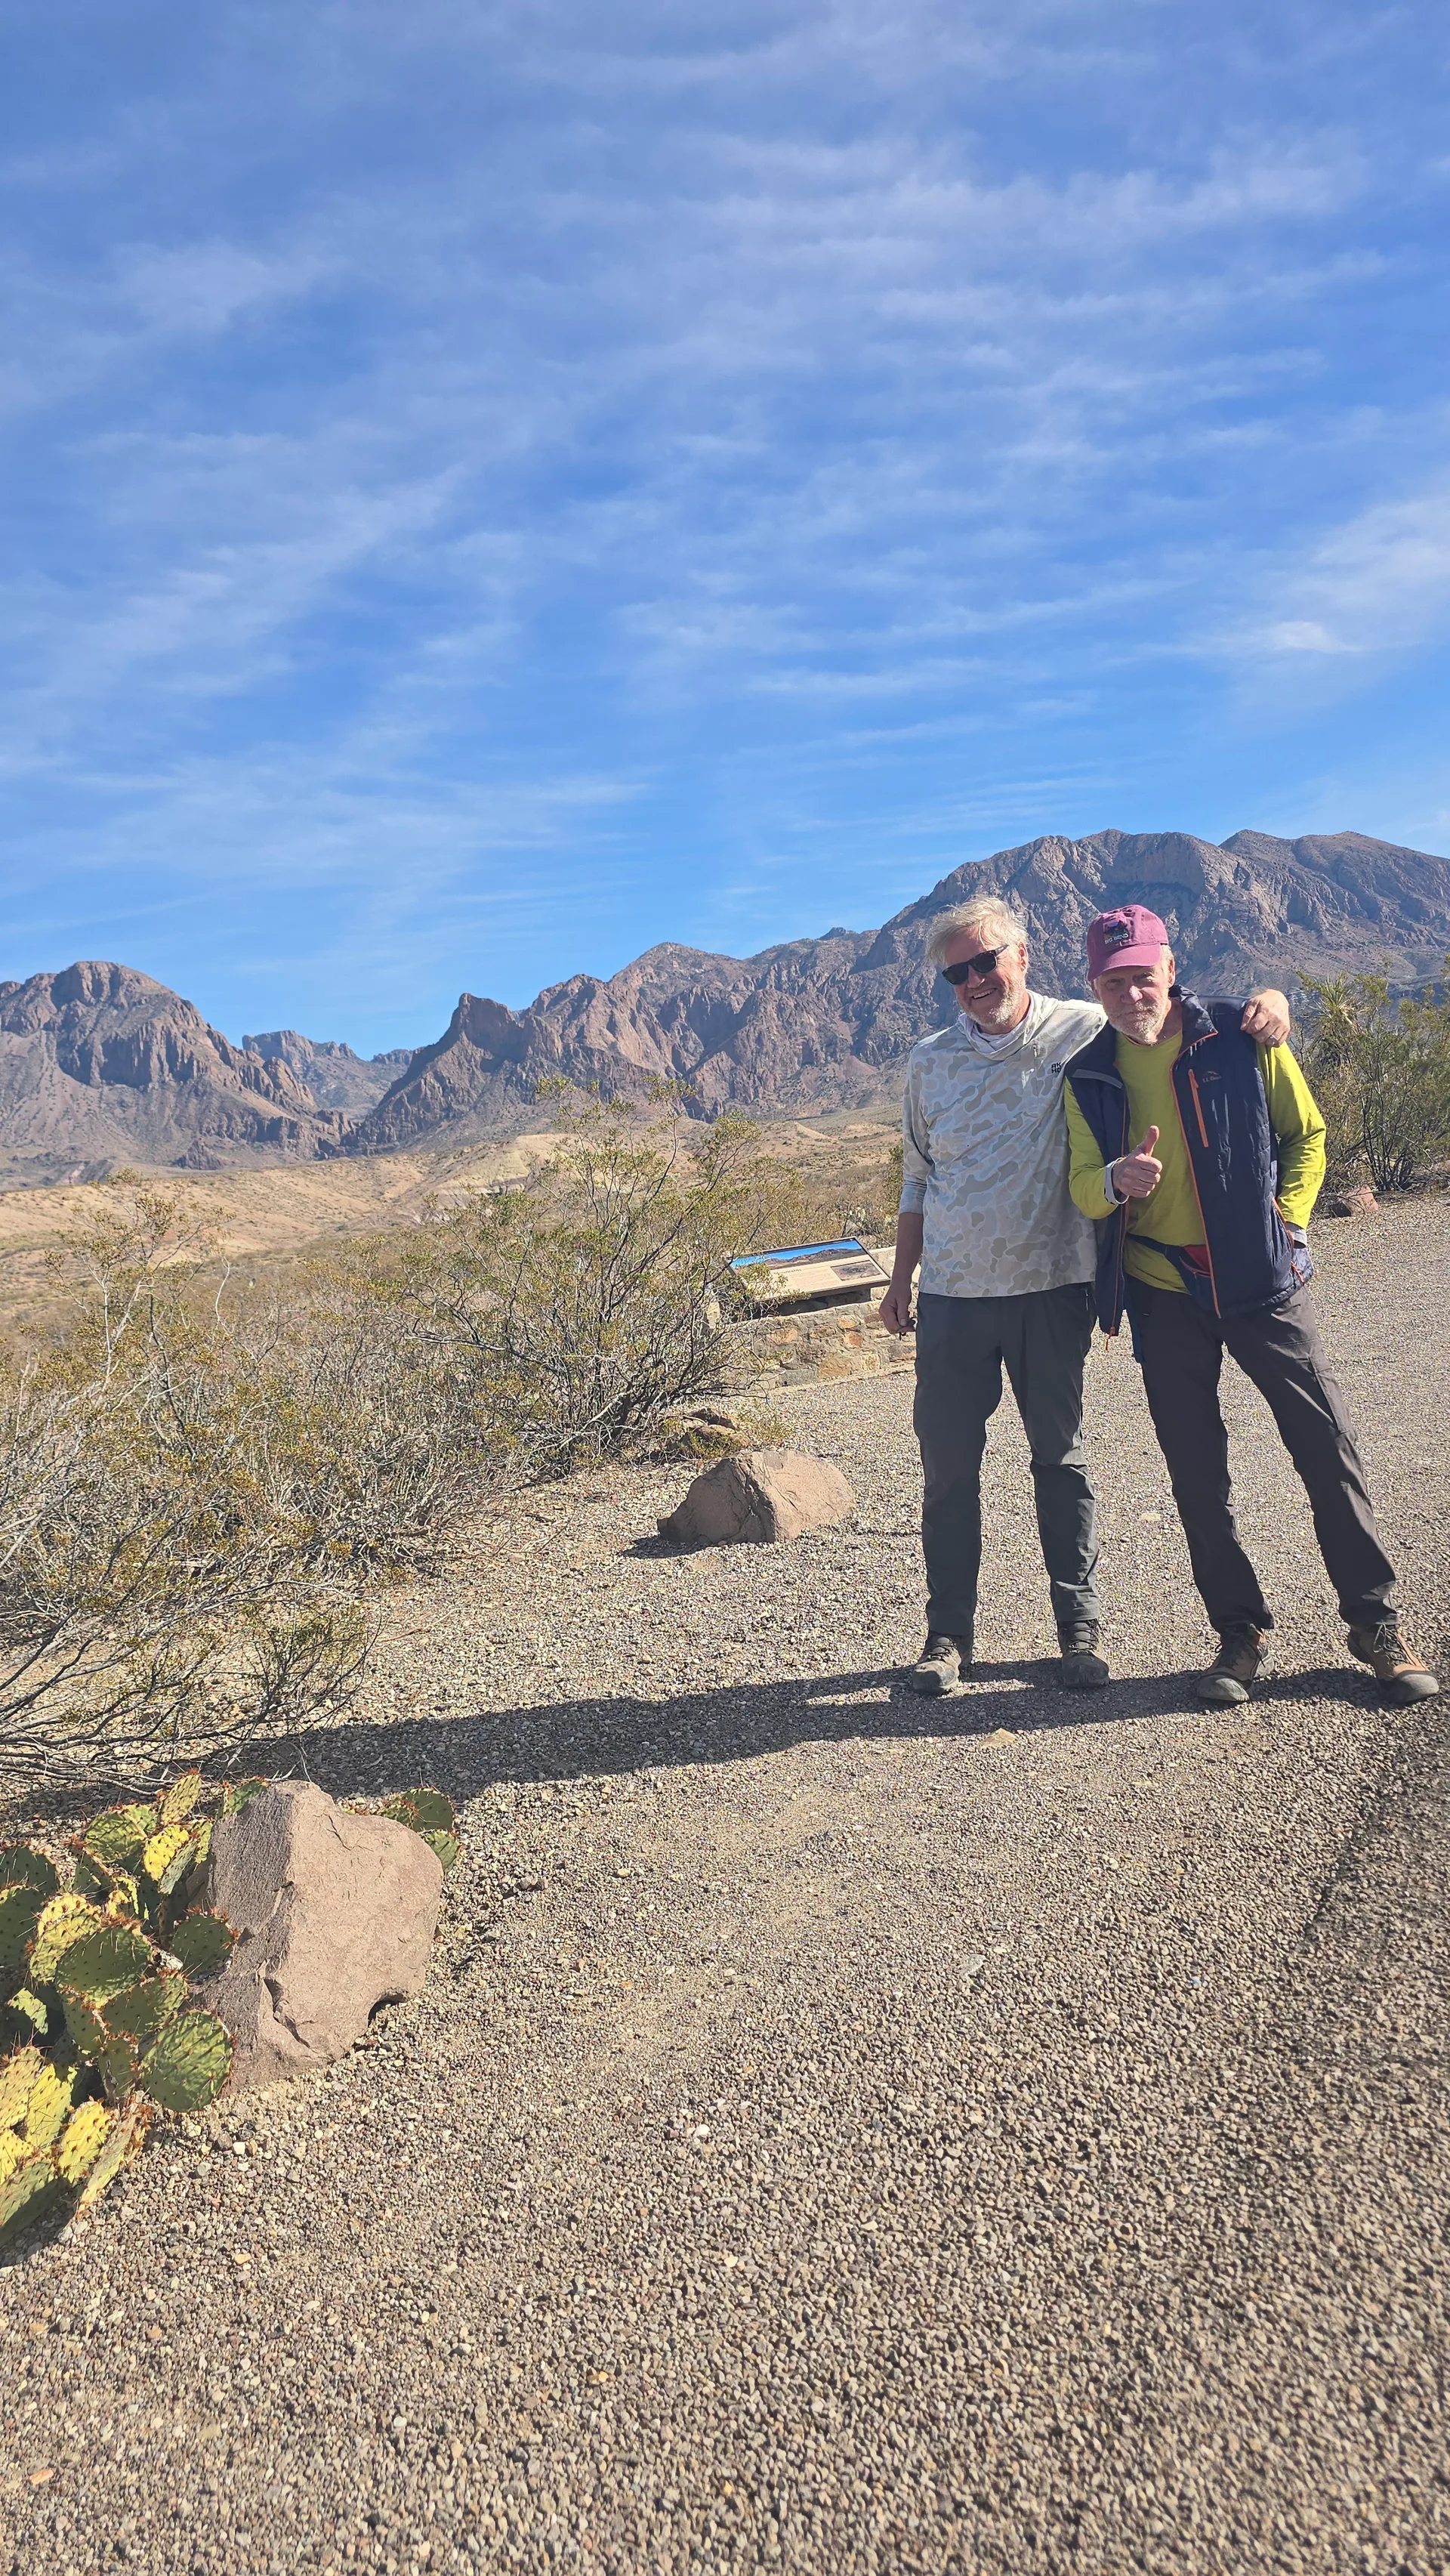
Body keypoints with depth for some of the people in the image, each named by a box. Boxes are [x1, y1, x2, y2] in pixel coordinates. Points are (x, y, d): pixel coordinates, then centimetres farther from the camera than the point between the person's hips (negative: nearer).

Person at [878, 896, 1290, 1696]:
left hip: (1052, 1286, -2)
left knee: (1060, 1457, 7)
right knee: (947, 1466, 4)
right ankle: (949, 1632, 18)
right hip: (953, 1295, 2)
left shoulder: (1084, 1031, -1)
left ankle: (1079, 1628, 20)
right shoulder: (930, 1062, 7)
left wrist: (1264, 1001, -14)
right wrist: (901, 1278, 15)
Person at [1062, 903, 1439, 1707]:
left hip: (1261, 1278, -2)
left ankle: (1375, 1623, 15)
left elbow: (1305, 1135, 6)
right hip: (1161, 1290, 2)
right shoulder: (1088, 1076, 1)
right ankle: (1240, 1631, 22)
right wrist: (1118, 1180, -23)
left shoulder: (1241, 1038, -4)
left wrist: (1286, 1217, -7)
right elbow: (1082, 1187, 0)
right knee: (1196, 1473, 6)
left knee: (1327, 1446, -1)